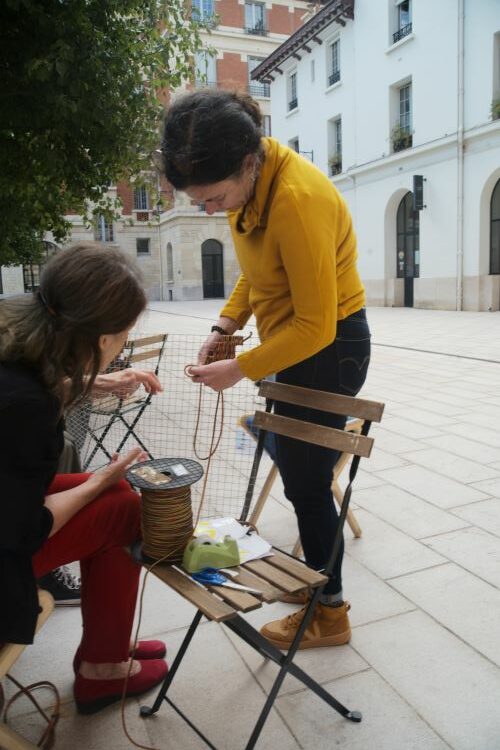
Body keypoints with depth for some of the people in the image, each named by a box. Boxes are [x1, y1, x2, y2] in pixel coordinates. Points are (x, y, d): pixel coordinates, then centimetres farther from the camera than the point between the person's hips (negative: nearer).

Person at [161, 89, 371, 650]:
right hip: (299, 338, 9)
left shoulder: (298, 202, -31)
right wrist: (225, 325, -1)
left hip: (329, 347, -9)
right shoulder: (248, 180, -3)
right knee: (291, 455, 20)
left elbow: (316, 326, -27)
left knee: (305, 480, 2)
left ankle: (329, 613, 23)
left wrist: (240, 369, -21)